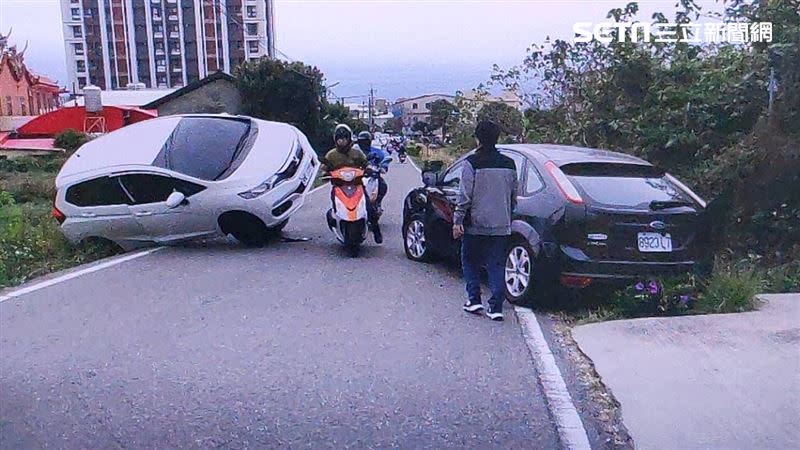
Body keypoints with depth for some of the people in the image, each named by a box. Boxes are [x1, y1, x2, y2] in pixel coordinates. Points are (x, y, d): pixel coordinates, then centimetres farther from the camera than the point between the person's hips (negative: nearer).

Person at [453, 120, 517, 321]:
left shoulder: (472, 163, -10)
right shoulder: (509, 164, 7)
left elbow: (465, 196, -12)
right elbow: (513, 197, 14)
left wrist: (457, 221, -6)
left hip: (475, 224, -4)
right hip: (501, 226, 4)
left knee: (470, 261, 13)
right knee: (497, 265, 7)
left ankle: (474, 300, 13)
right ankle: (496, 307, 4)